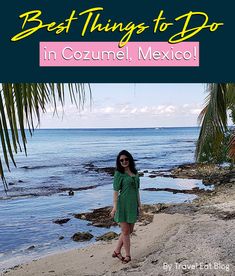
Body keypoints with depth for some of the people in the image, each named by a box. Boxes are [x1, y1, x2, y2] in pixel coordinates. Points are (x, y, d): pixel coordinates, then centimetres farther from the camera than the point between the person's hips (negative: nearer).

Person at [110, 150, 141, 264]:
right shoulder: (119, 174, -9)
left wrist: (139, 204, 11)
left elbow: (136, 189, 13)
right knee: (125, 232, 3)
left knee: (129, 231, 14)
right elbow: (115, 191, -10)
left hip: (133, 205, 7)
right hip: (123, 205, -7)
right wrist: (114, 207, -14)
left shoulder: (135, 172, 9)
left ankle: (117, 251, 28)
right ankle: (128, 255, 18)